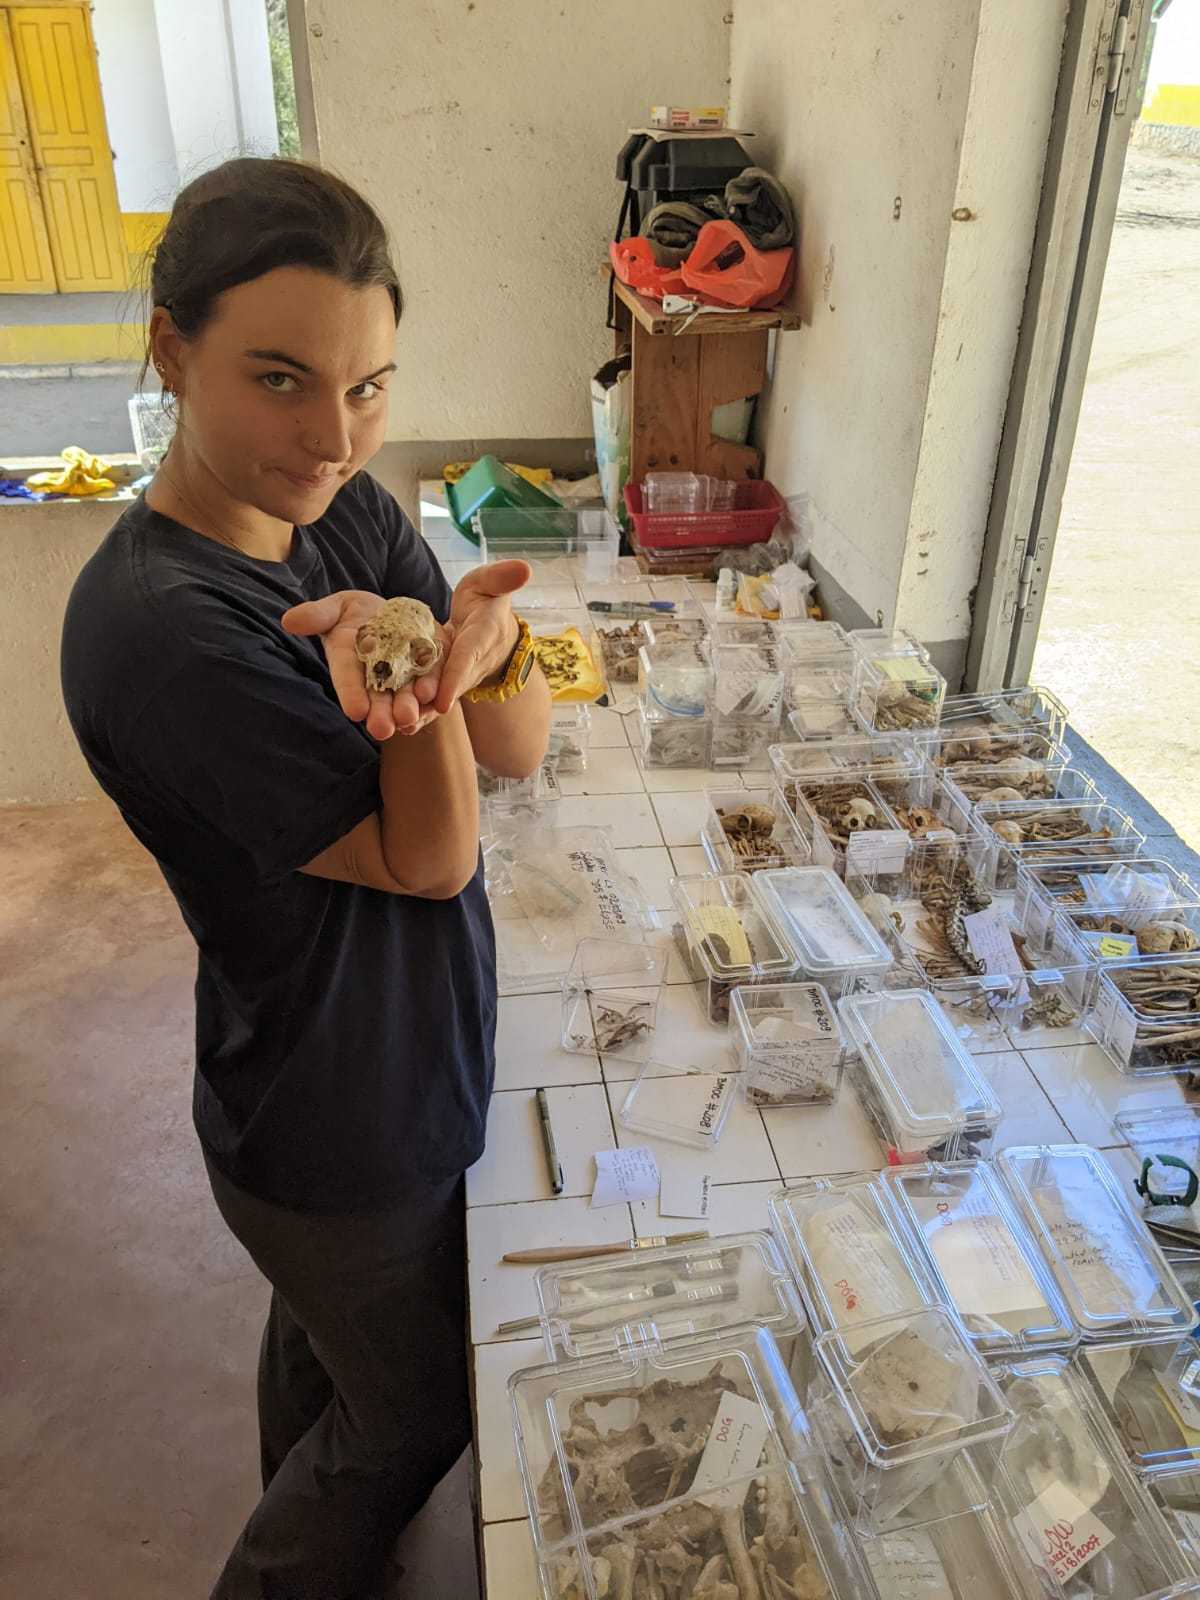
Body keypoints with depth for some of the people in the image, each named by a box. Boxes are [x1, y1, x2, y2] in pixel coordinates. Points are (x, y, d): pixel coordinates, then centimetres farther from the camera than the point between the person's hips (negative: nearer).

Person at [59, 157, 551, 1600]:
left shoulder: (341, 510, -7)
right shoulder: (163, 629, -31)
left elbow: (518, 748, -9)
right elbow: (432, 859, -24)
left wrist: (487, 646, -29)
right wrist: (409, 676, -38)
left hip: (382, 1079, 8)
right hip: (347, 1141, -8)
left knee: (320, 1345, 32)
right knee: (416, 1414, 19)